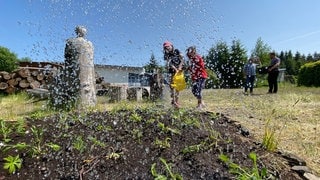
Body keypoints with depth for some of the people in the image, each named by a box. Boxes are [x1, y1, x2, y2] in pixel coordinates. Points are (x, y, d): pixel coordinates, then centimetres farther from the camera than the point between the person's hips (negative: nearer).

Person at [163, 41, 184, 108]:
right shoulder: (166, 55, -1)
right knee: (172, 86, -10)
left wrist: (179, 67, -18)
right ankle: (173, 100, -6)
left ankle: (176, 100, 9)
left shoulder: (177, 51, 2)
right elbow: (169, 63, -15)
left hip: (179, 71, 1)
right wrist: (175, 69, -29)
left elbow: (182, 59, -4)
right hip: (171, 72, -1)